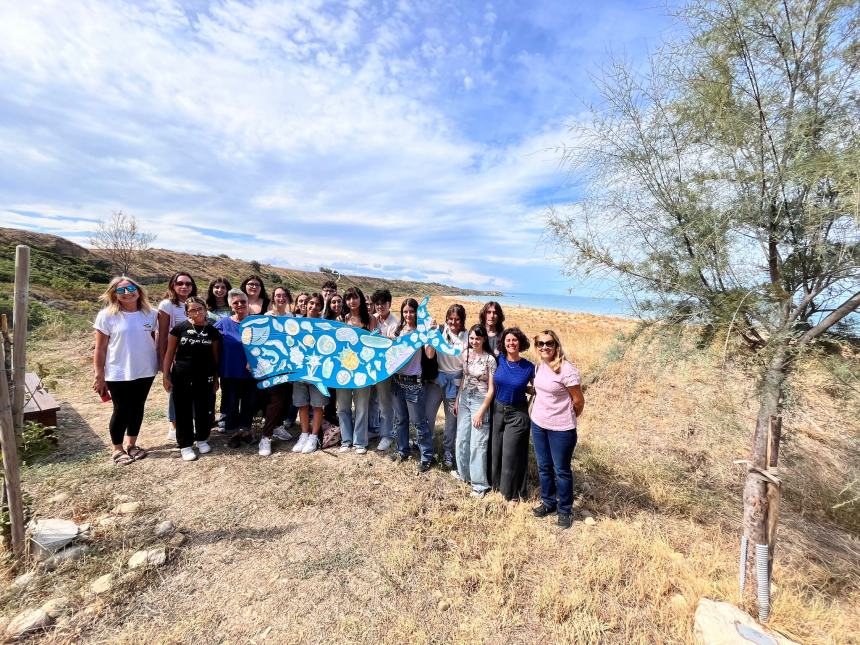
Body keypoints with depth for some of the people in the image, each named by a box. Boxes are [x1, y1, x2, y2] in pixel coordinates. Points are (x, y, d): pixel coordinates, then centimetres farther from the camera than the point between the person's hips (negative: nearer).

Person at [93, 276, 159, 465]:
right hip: (118, 374, -3)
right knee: (121, 411, 8)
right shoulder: (107, 316, -9)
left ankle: (131, 444, 32)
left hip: (145, 372, 3)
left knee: (137, 408, 15)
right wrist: (99, 375, -7)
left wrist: (159, 364, 8)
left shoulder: (150, 314, 0)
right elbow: (100, 349, -6)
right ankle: (117, 450, 27)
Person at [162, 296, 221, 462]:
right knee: (183, 411, 7)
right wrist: (165, 375, -2)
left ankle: (202, 439, 30)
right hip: (181, 377, -1)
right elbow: (170, 353, 0)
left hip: (204, 378, 1)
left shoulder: (212, 331, 0)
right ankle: (185, 445, 21)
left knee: (203, 410, 10)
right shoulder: (180, 328, -5)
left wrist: (216, 378, 8)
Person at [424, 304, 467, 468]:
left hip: (455, 382, -1)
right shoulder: (440, 331, -5)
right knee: (428, 414, 7)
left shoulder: (467, 337, -5)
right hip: (436, 379, 1)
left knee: (452, 417, 12)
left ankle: (447, 451, 32)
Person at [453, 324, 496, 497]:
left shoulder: (490, 359, -15)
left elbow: (491, 389, -12)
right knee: (461, 439, 14)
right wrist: (457, 400, 12)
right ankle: (463, 472, 36)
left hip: (480, 402, -5)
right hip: (464, 400, 6)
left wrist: (481, 412, -13)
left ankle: (479, 483, 16)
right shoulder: (466, 353, 1)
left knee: (477, 443, 1)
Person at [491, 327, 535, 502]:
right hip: (497, 410, 3)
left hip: (517, 414, -3)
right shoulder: (499, 360, -6)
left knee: (512, 453, 6)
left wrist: (521, 388, -9)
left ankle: (513, 493, 27)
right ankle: (497, 482, 40)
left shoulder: (529, 367, -12)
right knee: (496, 449, 16)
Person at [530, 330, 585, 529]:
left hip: (561, 429, -6)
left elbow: (578, 401, -12)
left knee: (562, 470, 11)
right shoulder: (539, 366, 0)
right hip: (538, 424, 6)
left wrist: (567, 419, 2)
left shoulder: (567, 369, -21)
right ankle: (548, 502, 39)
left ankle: (564, 510, 31)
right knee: (543, 467, 19)